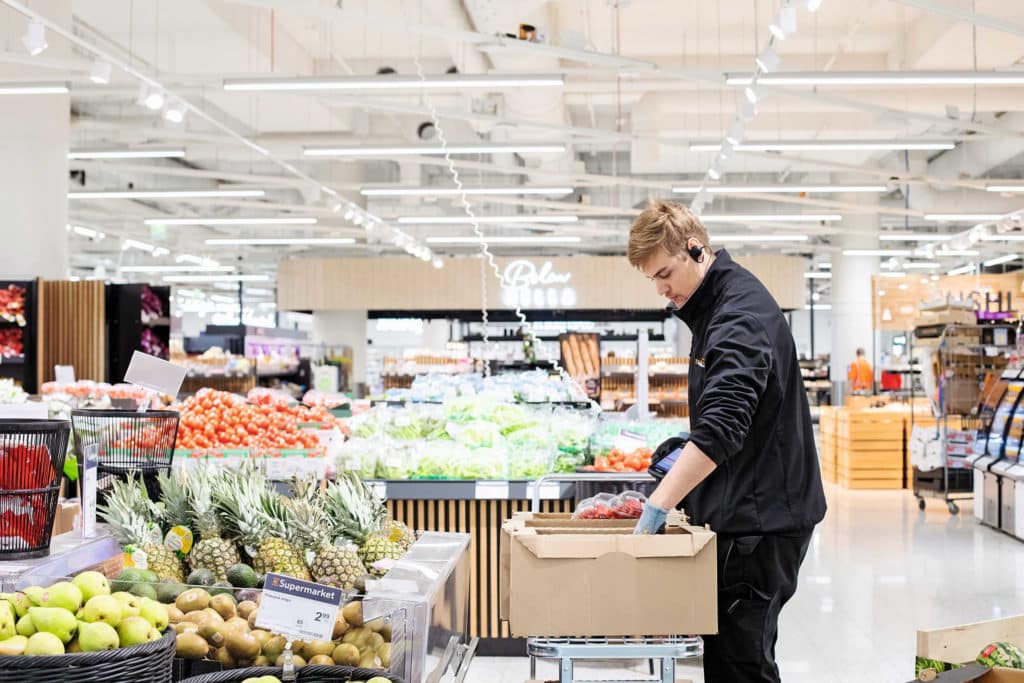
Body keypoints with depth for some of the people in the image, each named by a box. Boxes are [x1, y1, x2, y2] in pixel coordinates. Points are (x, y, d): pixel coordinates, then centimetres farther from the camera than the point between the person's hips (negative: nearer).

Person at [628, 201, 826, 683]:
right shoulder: (715, 305, 14)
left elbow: (722, 426, -30)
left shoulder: (741, 315, -18)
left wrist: (657, 506, -31)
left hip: (760, 521, -10)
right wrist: (689, 452, 12)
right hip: (740, 514, 10)